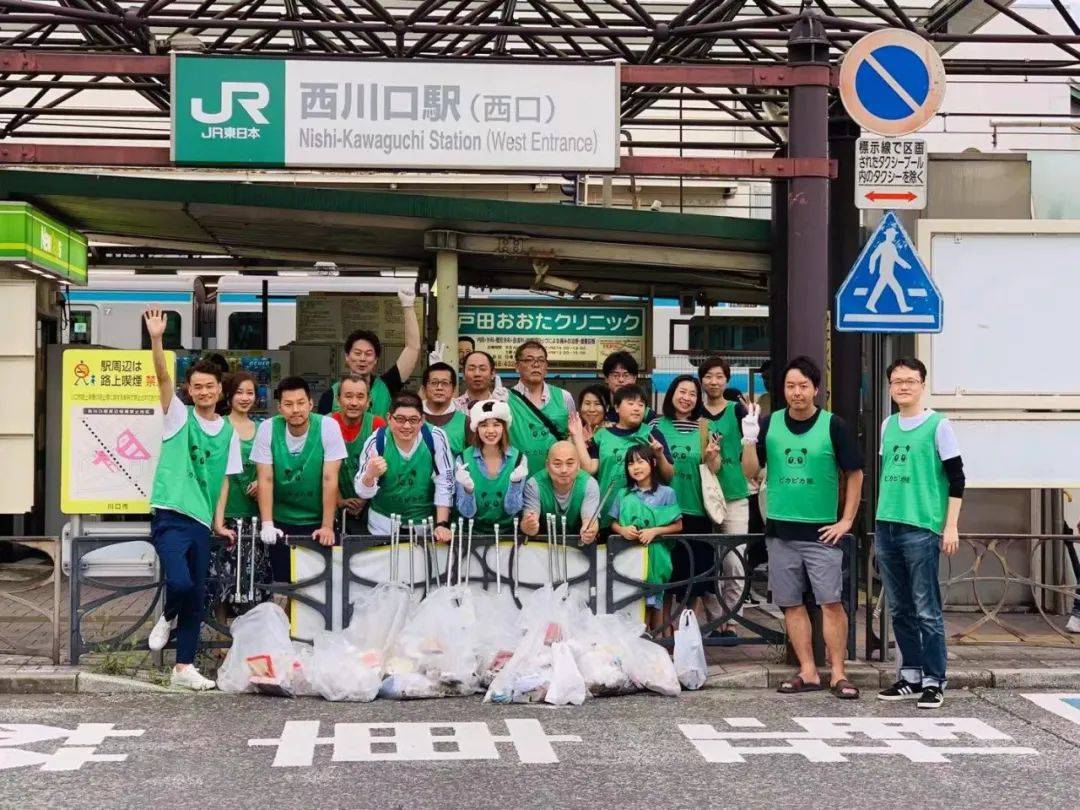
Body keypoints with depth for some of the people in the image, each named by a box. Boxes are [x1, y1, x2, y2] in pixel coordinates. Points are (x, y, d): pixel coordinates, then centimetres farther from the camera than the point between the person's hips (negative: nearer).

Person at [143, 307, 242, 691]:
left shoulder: (228, 432, 11)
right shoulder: (179, 416, 1)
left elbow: (224, 479, 14)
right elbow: (163, 378, -14)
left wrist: (219, 521, 6)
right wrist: (156, 339, -27)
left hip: (201, 521, 5)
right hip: (170, 515, -5)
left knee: (197, 596, 7)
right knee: (180, 582, -22)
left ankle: (183, 668, 16)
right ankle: (167, 617, 12)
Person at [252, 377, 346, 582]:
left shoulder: (328, 427, -13)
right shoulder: (267, 429, -8)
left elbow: (330, 480, -13)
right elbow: (266, 480, -8)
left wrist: (327, 526, -16)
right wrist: (267, 525, -15)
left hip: (318, 521, -1)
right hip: (281, 521, 1)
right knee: (282, 583, 2)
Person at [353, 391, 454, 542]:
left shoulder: (435, 438, -14)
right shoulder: (376, 441, -14)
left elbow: (445, 482, -7)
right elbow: (363, 492, -11)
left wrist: (441, 524, -12)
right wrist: (370, 475, -33)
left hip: (425, 522, 0)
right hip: (383, 523, 0)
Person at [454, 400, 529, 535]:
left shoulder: (518, 459, -3)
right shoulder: (463, 460, -4)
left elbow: (512, 509, -3)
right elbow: (467, 513, -4)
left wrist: (515, 482, -18)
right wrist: (468, 490, -22)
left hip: (508, 533, 0)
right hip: (475, 533, 0)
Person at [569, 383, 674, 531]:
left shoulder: (652, 434, 5)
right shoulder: (602, 436, 8)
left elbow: (668, 476, 6)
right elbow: (590, 469, -2)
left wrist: (660, 457, -13)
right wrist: (578, 437, -3)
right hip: (608, 513, 1)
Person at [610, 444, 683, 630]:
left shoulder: (666, 493, 0)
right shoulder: (624, 495, 8)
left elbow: (678, 525, 0)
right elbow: (613, 524, 12)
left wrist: (654, 531, -13)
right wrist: (622, 530, -10)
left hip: (656, 553, -2)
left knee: (654, 600, -1)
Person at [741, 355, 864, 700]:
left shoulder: (833, 426, -3)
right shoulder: (768, 424, 5)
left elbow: (855, 474, 3)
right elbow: (750, 472, 4)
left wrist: (846, 521, -3)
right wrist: (749, 440, -13)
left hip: (821, 530, -3)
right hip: (780, 529, 3)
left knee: (831, 603, -6)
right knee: (792, 604, 6)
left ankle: (838, 674, 1)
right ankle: (808, 672, 14)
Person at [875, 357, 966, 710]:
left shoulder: (938, 425, -4)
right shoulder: (888, 426, 14)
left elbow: (956, 478, -5)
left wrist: (951, 527, -10)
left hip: (921, 529, -6)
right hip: (886, 528, 6)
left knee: (927, 611, -5)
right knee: (900, 610, 11)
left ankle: (934, 682, 1)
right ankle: (911, 675, 20)